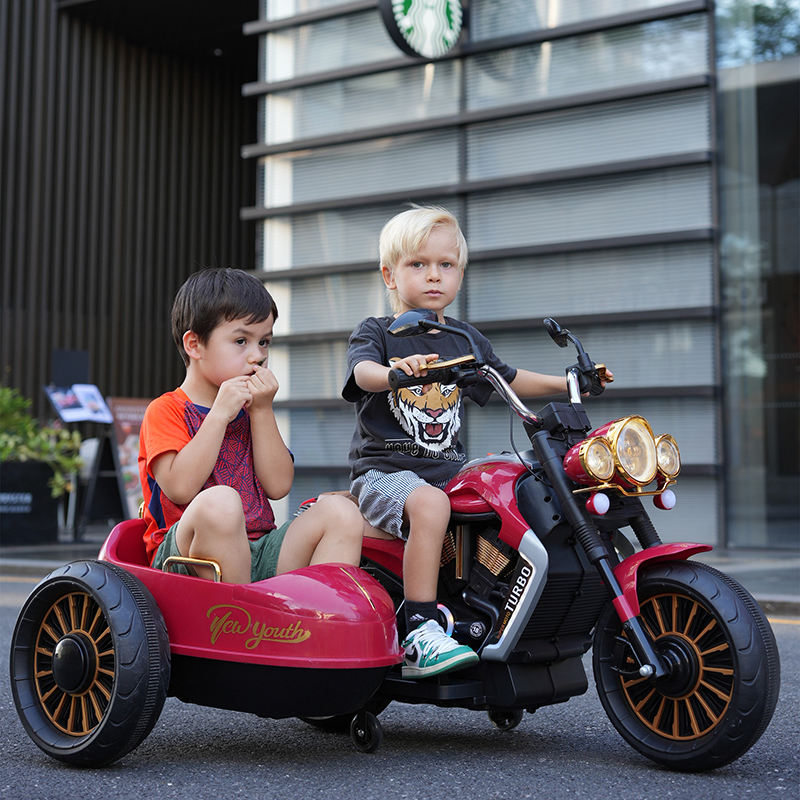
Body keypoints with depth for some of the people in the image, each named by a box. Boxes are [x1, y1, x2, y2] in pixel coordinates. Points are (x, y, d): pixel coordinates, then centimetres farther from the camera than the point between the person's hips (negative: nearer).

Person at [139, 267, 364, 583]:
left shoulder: (251, 411, 20)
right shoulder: (165, 411, 1)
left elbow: (278, 486, 6)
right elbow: (180, 488, -17)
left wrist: (262, 411, -1)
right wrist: (220, 413, -15)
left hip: (258, 552, 6)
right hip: (188, 557, -6)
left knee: (341, 511, -10)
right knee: (219, 501, -36)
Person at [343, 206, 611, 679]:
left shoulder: (466, 339, 16)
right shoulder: (377, 333, 0)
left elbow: (508, 380, 29)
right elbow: (362, 371, -23)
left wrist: (565, 383, 17)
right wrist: (395, 371, -45)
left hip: (451, 467, 6)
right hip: (385, 469, -6)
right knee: (429, 504, -36)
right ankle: (420, 636, -33)